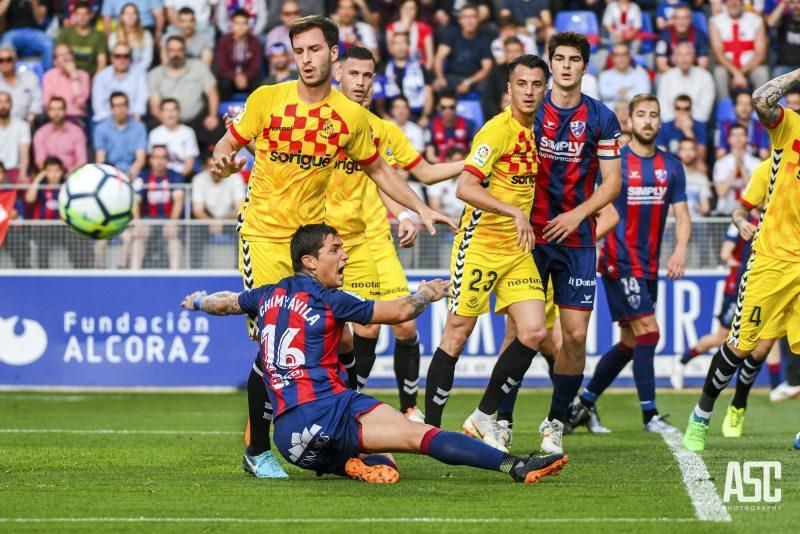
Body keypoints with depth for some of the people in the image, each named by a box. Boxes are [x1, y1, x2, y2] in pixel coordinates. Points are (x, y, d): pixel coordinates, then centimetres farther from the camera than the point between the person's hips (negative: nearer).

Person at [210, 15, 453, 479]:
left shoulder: (352, 116, 2)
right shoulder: (267, 99, -5)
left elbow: (377, 168, 16)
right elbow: (229, 143, 5)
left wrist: (421, 208, 10)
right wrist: (224, 159, -19)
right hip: (264, 230, -3)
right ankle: (257, 449, 0)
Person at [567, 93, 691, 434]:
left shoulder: (671, 167, 9)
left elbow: (682, 215, 8)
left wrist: (681, 249, -10)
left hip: (649, 266, 6)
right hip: (621, 263, -6)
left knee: (630, 343, 10)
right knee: (647, 332, -13)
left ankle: (583, 404, 22)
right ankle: (649, 415, -10)